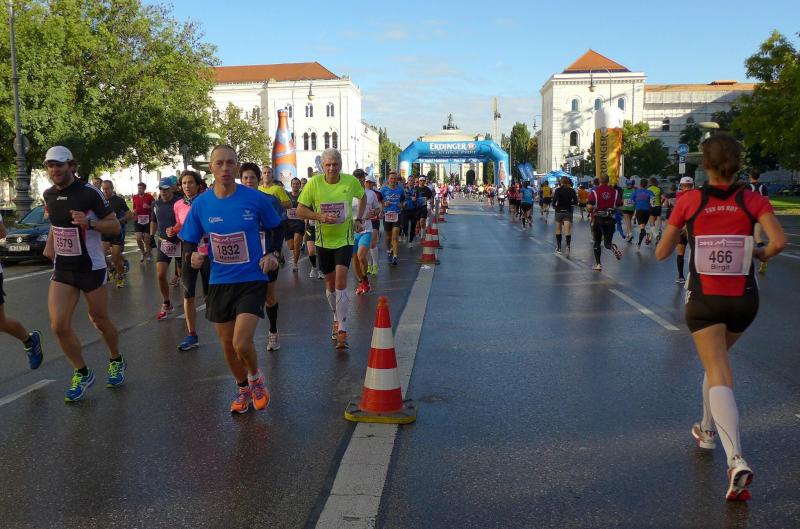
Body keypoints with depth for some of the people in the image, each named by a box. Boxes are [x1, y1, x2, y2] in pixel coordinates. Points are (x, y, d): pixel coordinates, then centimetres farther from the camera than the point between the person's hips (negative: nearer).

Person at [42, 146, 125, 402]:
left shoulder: (89, 193, -14)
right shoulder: (49, 195, 5)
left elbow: (115, 227, -11)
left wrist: (88, 222, -27)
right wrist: (49, 244, 12)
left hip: (91, 268, -5)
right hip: (62, 268, 5)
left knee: (100, 321, 9)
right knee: (59, 325, -6)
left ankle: (116, 362, 36)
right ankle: (82, 373, 13)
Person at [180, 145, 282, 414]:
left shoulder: (256, 199, -9)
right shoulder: (201, 204, -3)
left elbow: (276, 228, 7)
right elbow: (189, 241, 8)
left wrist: (271, 254, -8)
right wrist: (194, 255, -14)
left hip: (252, 280, -3)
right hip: (219, 282, 4)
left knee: (242, 343, -16)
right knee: (228, 344, 13)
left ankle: (256, 378, 18)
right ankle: (242, 389, 39)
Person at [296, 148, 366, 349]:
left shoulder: (351, 181, -7)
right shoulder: (314, 183, -9)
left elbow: (363, 197, 15)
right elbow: (300, 210, -7)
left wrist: (358, 219, 5)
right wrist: (320, 216, -22)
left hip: (345, 239, -1)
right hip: (323, 240, 2)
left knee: (340, 283, -14)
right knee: (330, 284, 12)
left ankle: (342, 331, -11)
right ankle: (336, 319, 37)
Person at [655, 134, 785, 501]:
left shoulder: (689, 200, -6)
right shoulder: (753, 200, -3)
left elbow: (661, 254, -1)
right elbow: (779, 241, -17)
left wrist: (679, 237, 19)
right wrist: (761, 254, 4)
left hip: (703, 299, -3)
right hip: (744, 299, 3)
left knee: (718, 375, -5)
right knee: (718, 361, 27)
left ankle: (736, 461, -22)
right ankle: (708, 430, 42)